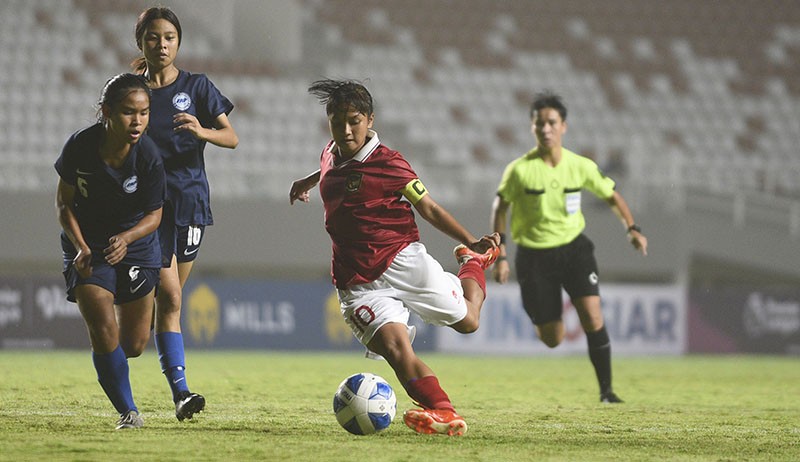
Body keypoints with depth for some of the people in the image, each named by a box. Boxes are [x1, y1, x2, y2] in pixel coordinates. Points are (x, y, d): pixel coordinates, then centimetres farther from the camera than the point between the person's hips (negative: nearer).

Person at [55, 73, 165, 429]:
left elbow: (153, 215, -11)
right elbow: (64, 203, -7)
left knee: (135, 343, 7)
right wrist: (81, 248, -18)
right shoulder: (80, 146, -21)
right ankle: (128, 411, -1)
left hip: (135, 243, 1)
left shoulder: (149, 157, -22)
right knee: (104, 331, -17)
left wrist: (125, 239, -30)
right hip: (87, 245, -1)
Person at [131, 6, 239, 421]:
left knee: (169, 296, 10)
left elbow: (231, 138, -5)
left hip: (190, 200, 2)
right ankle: (180, 392, -18)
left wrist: (202, 131, -24)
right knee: (168, 296, -14)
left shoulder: (196, 86, 4)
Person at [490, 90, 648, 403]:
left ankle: (606, 389, -6)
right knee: (552, 341, 1)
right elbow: (500, 207, 0)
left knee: (593, 318, -18)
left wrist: (632, 229, -7)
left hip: (574, 248, 1)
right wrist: (500, 256, -5)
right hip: (534, 256, -1)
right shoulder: (520, 170, -12)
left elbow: (611, 195, 9)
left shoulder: (581, 166, -6)